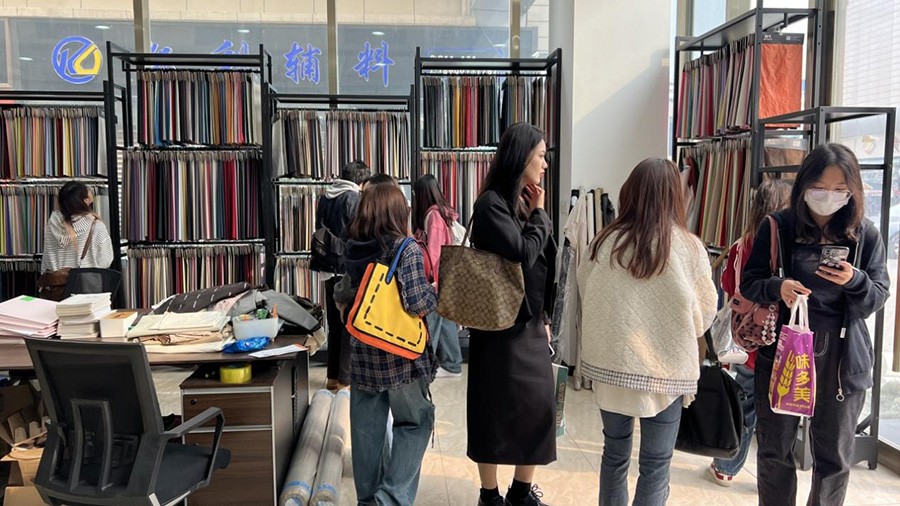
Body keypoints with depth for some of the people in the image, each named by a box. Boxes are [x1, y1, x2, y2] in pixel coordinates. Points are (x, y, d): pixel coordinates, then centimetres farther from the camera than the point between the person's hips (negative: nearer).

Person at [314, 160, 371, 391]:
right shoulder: (354, 199, -14)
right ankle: (346, 379, 6)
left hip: (330, 270, 7)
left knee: (335, 323, 15)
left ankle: (332, 376, 23)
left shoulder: (325, 199, 9)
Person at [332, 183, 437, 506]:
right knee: (415, 422, 9)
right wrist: (435, 294, 0)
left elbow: (342, 296, 14)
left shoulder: (353, 250, 3)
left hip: (364, 352, 5)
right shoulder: (406, 249, -14)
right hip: (401, 354, -5)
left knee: (367, 427, 13)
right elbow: (418, 303, -19)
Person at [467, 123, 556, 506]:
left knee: (539, 407, 12)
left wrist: (543, 319, 17)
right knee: (496, 412, 4)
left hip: (531, 324, 8)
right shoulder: (492, 204, -13)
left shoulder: (525, 202, 11)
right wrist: (540, 215, -8)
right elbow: (523, 255, -22)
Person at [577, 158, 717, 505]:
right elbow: (704, 314, -2)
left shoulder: (605, 241, -9)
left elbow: (586, 296, 5)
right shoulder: (688, 247, -13)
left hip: (609, 363, 3)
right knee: (655, 464, 11)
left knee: (615, 452, 20)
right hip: (665, 368, -2)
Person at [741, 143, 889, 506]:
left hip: (841, 356, 1)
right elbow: (748, 283, -2)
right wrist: (777, 287, -23)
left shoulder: (865, 234, -1)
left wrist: (855, 281, -21)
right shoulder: (777, 227, -4)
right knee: (774, 449, 10)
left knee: (834, 455, 12)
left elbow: (878, 297, 1)